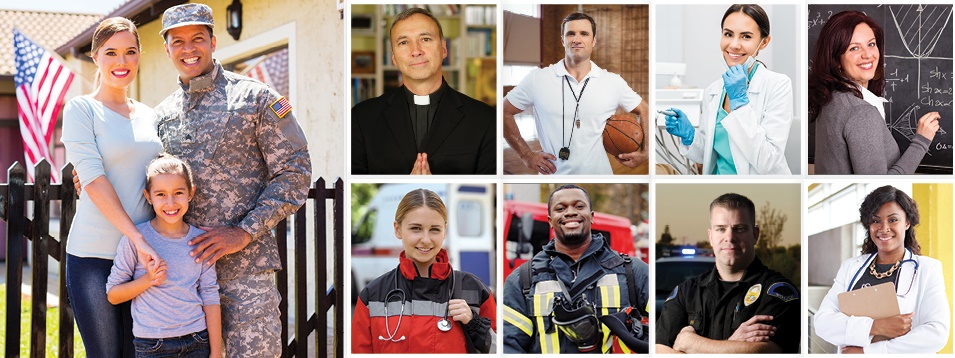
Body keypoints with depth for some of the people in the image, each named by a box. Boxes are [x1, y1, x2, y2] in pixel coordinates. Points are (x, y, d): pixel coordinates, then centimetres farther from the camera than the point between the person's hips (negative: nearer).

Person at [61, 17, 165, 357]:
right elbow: (93, 179, -12)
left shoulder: (148, 114, 14)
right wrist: (137, 238, -19)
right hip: (95, 255, -5)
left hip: (147, 254, 5)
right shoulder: (81, 109, -3)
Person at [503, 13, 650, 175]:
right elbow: (505, 112, 2)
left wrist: (644, 153, -1)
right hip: (553, 173, -1)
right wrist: (526, 155, -4)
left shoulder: (614, 82, -1)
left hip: (600, 172, 1)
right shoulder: (537, 79, -5)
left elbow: (644, 110, 12)